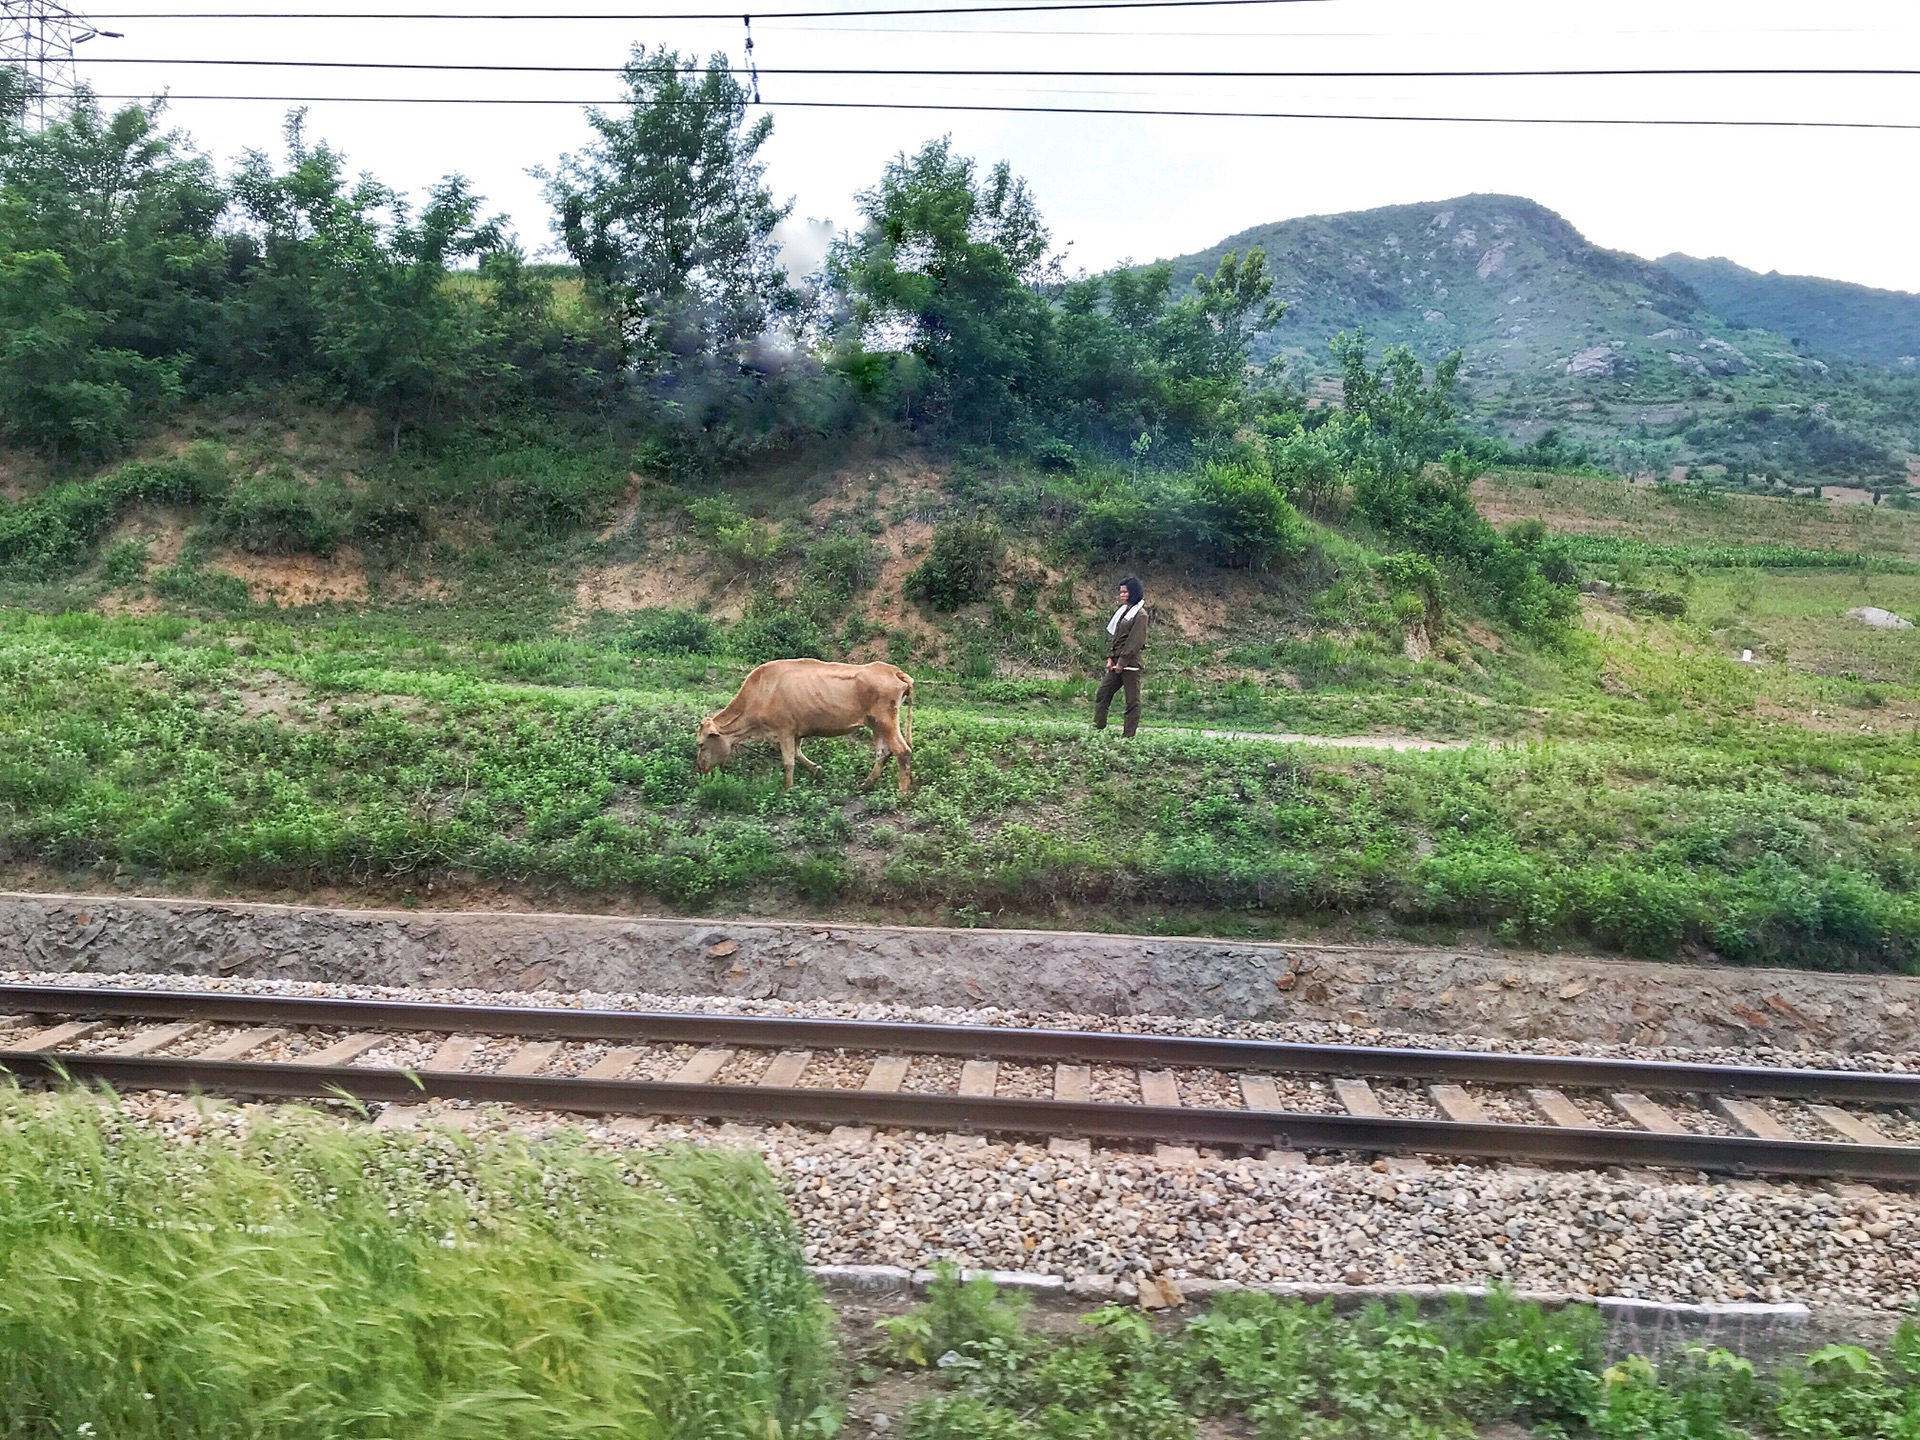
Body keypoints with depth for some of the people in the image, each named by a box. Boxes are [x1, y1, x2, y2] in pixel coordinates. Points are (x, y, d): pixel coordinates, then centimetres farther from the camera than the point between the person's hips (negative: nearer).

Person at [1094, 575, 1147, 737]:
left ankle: (1128, 736, 0)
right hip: (1117, 662, 9)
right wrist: (1110, 657, 6)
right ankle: (1097, 730, 8)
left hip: (1130, 664, -9)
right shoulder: (1123, 611, 16)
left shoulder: (1140, 615, -9)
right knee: (1102, 695, 6)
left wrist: (1122, 662, -17)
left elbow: (1134, 642, -15)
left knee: (1132, 701, -2)